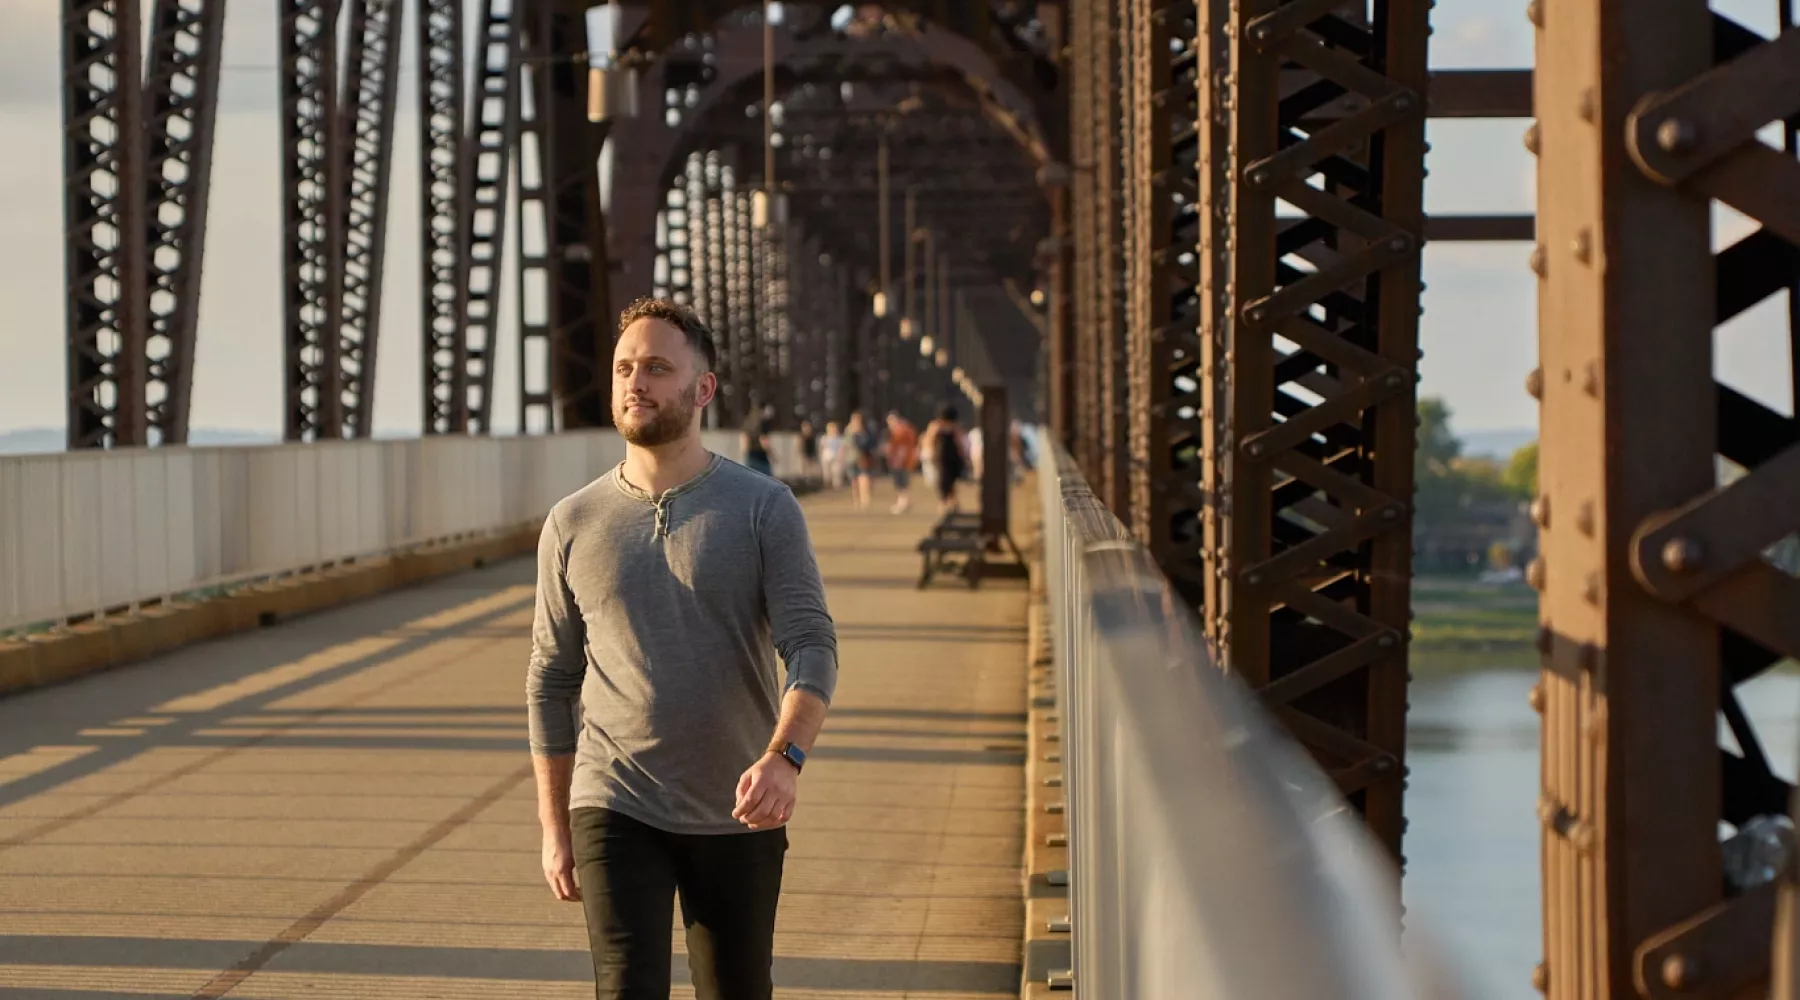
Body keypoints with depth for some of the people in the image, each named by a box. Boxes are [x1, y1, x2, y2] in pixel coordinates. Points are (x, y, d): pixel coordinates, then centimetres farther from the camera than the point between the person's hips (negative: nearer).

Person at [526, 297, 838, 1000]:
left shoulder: (765, 509, -3)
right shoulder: (574, 523, 4)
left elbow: (812, 648, -12)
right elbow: (551, 683, 10)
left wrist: (785, 757, -32)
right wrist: (553, 828, 7)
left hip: (739, 818, 0)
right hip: (616, 814, 0)